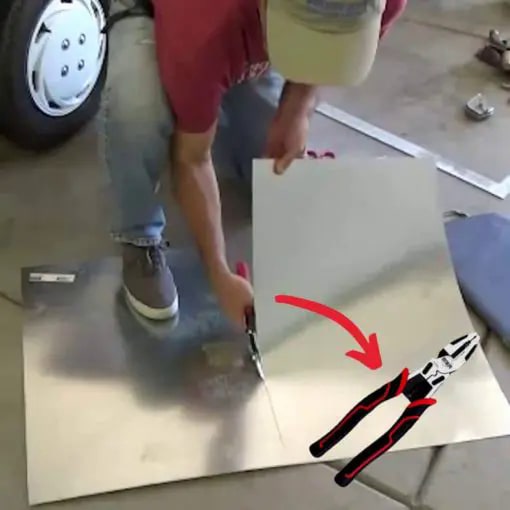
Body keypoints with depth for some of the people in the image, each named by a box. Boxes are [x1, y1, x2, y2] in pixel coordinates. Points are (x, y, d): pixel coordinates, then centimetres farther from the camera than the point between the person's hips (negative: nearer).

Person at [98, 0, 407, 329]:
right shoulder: (201, 28, -45)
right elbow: (192, 159, -30)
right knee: (135, 107, -38)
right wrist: (221, 277, -29)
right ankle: (141, 242, -12)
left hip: (244, 43, 4)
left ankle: (215, 118, 26)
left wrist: (298, 108, -21)